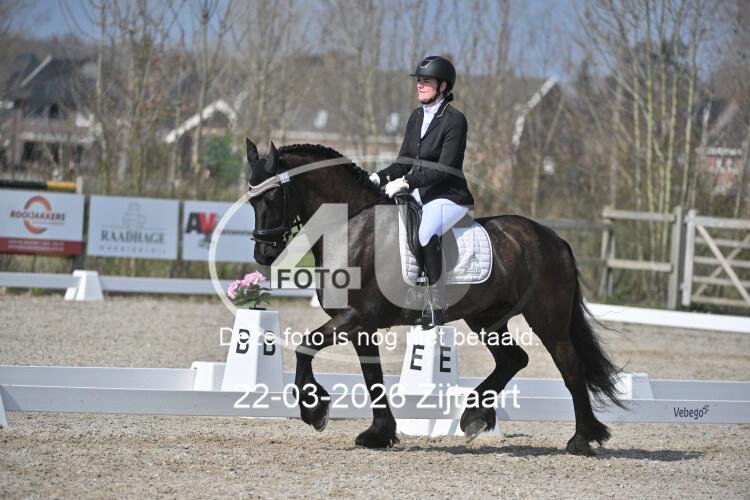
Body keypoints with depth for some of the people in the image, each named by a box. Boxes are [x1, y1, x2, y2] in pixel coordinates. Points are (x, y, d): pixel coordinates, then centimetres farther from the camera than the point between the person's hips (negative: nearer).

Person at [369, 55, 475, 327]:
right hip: (418, 194, 9)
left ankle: (437, 307, -31)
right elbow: (404, 161, 13)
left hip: (449, 197, -9)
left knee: (426, 233, -36)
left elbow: (445, 168, -19)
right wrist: (380, 177, -5)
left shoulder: (455, 120, -12)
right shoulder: (417, 117, 11)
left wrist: (406, 182, -25)